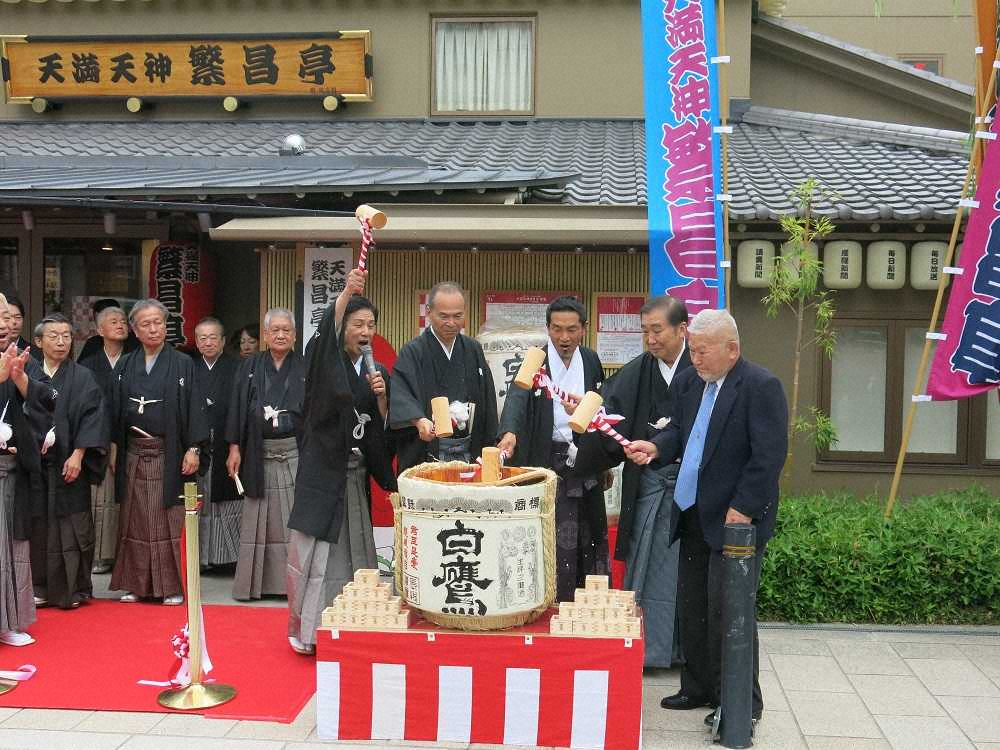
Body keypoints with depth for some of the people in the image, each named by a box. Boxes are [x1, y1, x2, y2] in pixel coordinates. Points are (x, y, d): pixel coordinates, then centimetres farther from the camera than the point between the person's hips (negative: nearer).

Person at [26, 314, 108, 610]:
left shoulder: (82, 378, 2)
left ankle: (74, 588, 8)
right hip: (36, 464, 2)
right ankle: (43, 588, 15)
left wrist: (77, 455, -13)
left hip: (69, 462, -2)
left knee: (71, 527, -1)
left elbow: (92, 417, -5)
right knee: (39, 526, 5)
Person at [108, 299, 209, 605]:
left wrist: (194, 448, -11)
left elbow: (194, 408, -4)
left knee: (169, 519, -2)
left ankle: (172, 586, 6)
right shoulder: (126, 365, 10)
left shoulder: (183, 364, 0)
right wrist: (114, 449, 8)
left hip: (169, 454, -3)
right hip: (134, 454, 4)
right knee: (135, 519, 8)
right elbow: (116, 409, 13)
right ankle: (135, 583, 17)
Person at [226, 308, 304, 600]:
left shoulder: (305, 369, 4)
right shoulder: (250, 367, 7)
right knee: (257, 521, 5)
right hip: (258, 455, 1)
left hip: (295, 454, -1)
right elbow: (237, 407, 5)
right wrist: (234, 448, -2)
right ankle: (253, 582, 13)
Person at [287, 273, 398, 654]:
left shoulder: (378, 372, 11)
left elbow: (384, 426, 10)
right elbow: (326, 332, -27)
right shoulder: (326, 362, -4)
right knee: (315, 549, -3)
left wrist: (381, 397, -9)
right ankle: (308, 626, 8)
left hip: (356, 472, 5)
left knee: (352, 549, 7)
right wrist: (346, 291, -41)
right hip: (322, 469, -4)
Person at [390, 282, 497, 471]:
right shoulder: (413, 352, -5)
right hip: (427, 452, -4)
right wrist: (419, 420, -40)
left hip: (468, 452, 4)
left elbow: (487, 401, 12)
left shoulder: (473, 350, 10)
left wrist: (488, 447, 7)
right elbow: (400, 395, -21)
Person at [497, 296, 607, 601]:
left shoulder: (591, 361, 7)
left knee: (590, 537, 12)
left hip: (586, 462, 5)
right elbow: (517, 398, -26)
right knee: (557, 543, -4)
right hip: (548, 461, -5)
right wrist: (509, 432, -43)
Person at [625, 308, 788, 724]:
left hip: (735, 519, -8)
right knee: (692, 606, 15)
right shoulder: (688, 381, 9)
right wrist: (656, 447, -6)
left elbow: (769, 455, -16)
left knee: (729, 611, -5)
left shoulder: (761, 386, -13)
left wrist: (742, 509, -18)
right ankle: (698, 687, 30)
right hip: (693, 515, 8)